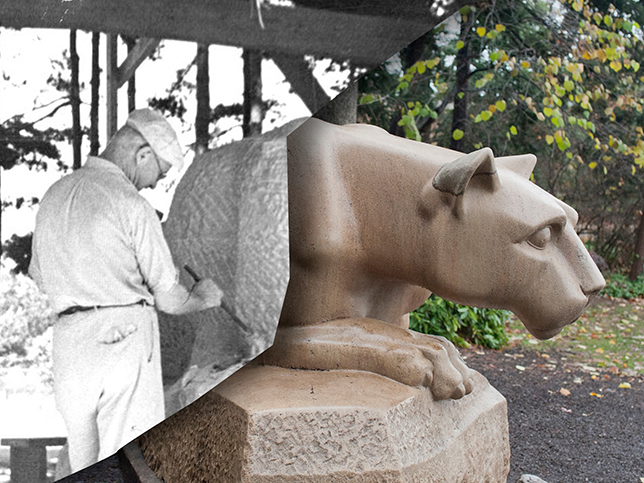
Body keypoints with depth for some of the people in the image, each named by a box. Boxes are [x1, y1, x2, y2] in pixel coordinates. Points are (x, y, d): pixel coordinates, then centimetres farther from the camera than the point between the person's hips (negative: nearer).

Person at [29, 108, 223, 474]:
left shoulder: (55, 194, 10)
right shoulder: (131, 204, -10)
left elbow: (40, 276, 22)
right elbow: (170, 300, -5)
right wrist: (204, 297, 15)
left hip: (68, 339, 6)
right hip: (124, 336, -6)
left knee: (84, 468, 16)